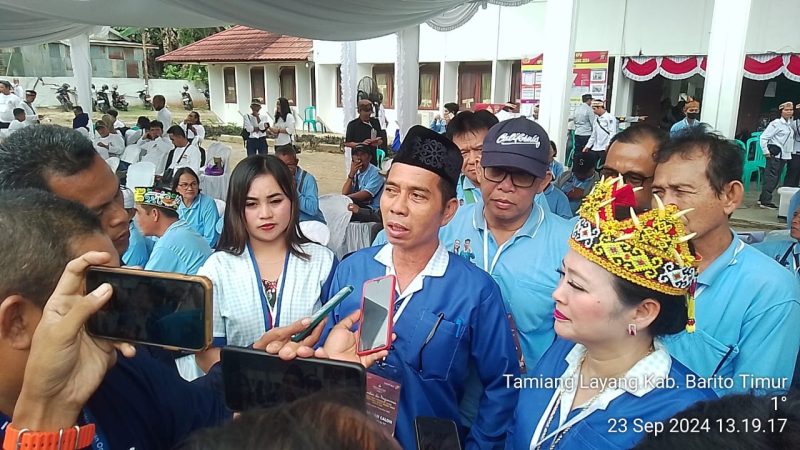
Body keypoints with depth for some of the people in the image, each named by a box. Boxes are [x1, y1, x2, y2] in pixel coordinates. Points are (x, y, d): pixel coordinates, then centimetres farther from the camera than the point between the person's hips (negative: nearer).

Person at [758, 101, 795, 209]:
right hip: (775, 154, -8)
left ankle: (763, 199, 17)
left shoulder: (791, 124, 13)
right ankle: (765, 201, -2)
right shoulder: (776, 123, -11)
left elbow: (791, 139, 21)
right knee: (771, 177, -6)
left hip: (785, 155, 8)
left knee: (776, 178, 10)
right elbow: (763, 138, -13)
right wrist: (766, 152, -14)